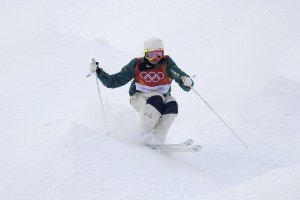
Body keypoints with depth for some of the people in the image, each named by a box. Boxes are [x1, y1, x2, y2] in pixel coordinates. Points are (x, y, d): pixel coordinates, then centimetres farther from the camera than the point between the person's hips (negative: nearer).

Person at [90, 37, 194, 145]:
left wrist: (186, 82, -45)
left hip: (162, 98, 2)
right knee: (156, 98, -33)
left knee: (172, 104, -30)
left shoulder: (167, 63, -11)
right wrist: (99, 72, -16)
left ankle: (157, 137, -30)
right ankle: (145, 132, -29)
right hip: (140, 99, -2)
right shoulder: (137, 64, -10)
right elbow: (114, 81, -4)